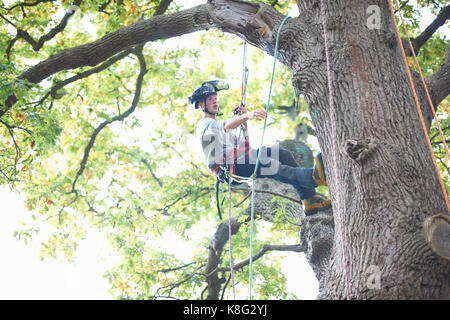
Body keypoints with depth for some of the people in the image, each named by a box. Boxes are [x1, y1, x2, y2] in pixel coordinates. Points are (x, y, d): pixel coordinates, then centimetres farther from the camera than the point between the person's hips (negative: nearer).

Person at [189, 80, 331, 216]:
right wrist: (246, 116, -39)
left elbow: (244, 145, 28)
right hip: (226, 165, -8)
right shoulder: (204, 124, 2)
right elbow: (226, 125, -22)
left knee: (283, 154, -9)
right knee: (273, 166, -31)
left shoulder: (218, 125, 32)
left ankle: (310, 200, -20)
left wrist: (244, 123, 16)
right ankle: (313, 176, -52)